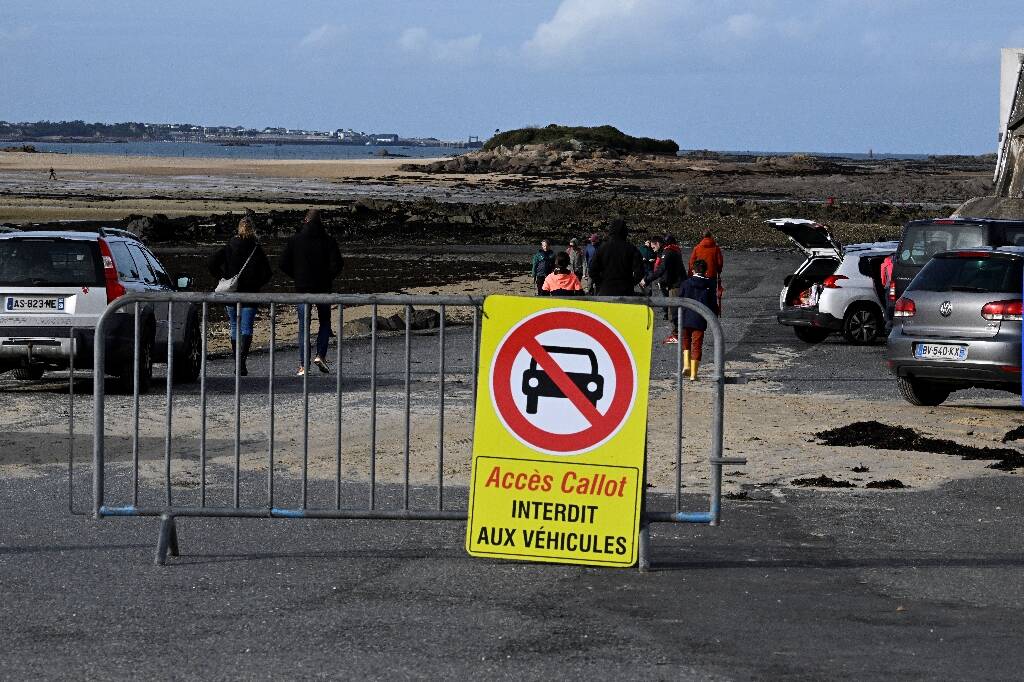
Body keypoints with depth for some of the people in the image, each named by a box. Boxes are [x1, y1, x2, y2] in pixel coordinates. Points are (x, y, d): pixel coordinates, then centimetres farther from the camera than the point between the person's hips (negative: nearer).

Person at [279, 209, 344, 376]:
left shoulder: (295, 241, -1)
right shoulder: (328, 241, -4)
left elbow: (284, 265, -2)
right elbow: (337, 265, -11)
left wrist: (297, 277, 11)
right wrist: (328, 278, 6)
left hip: (302, 288, 1)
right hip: (323, 288, -1)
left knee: (304, 327, 5)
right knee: (325, 323, 17)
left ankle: (303, 365, 0)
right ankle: (320, 355, 1)